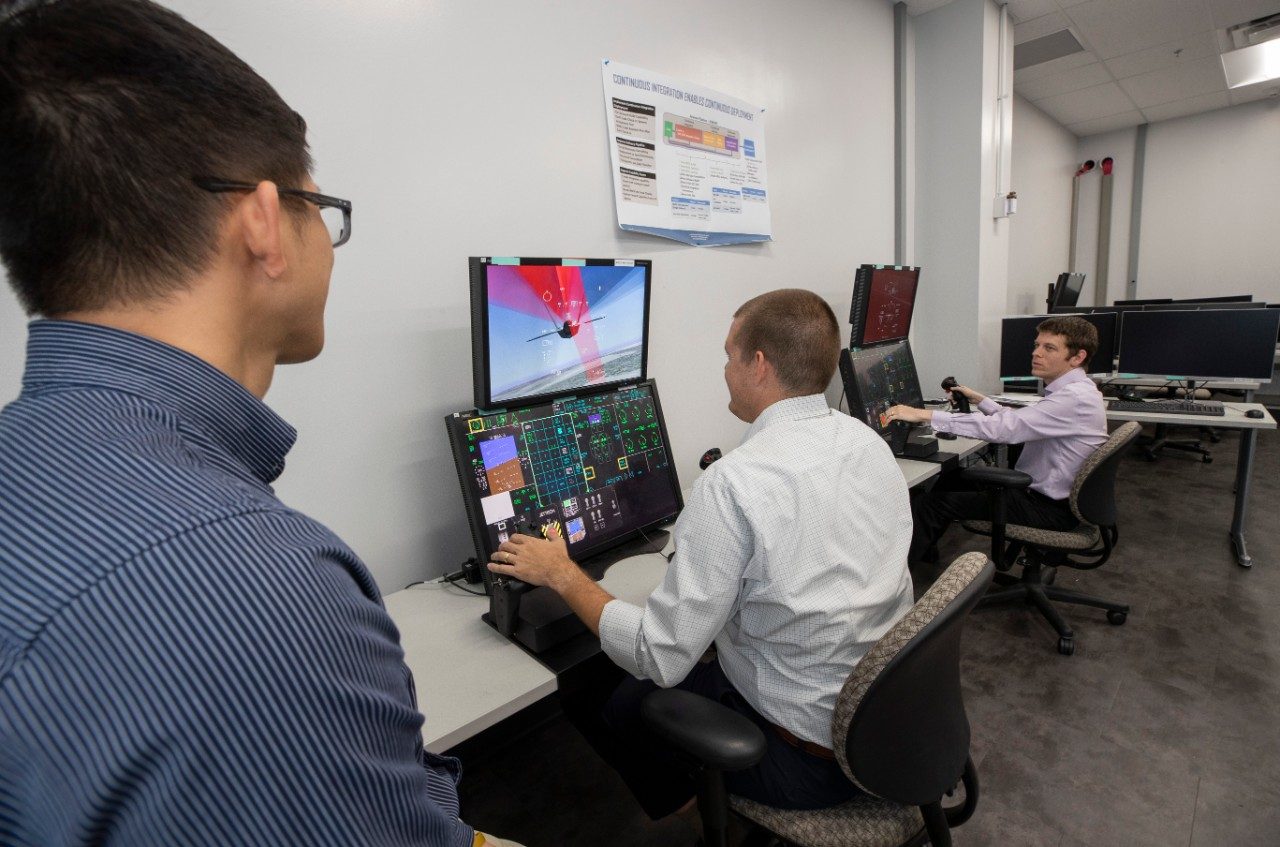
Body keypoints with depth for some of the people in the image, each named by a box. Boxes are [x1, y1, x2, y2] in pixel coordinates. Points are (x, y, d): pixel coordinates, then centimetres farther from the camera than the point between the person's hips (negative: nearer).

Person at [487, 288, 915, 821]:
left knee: (619, 704, 13)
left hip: (806, 755, -7)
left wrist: (561, 575, -10)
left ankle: (685, 811, 37)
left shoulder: (732, 483, -28)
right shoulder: (872, 442, -4)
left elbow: (660, 659, -23)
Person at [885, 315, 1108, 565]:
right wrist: (979, 400, 10)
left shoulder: (1075, 397, -24)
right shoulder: (1072, 390, 8)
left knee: (934, 502, -15)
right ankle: (922, 551, 21)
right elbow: (1018, 421, 20)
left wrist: (924, 415, -33)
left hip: (1049, 508, -10)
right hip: (1040, 491, 10)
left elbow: (1002, 428, -32)